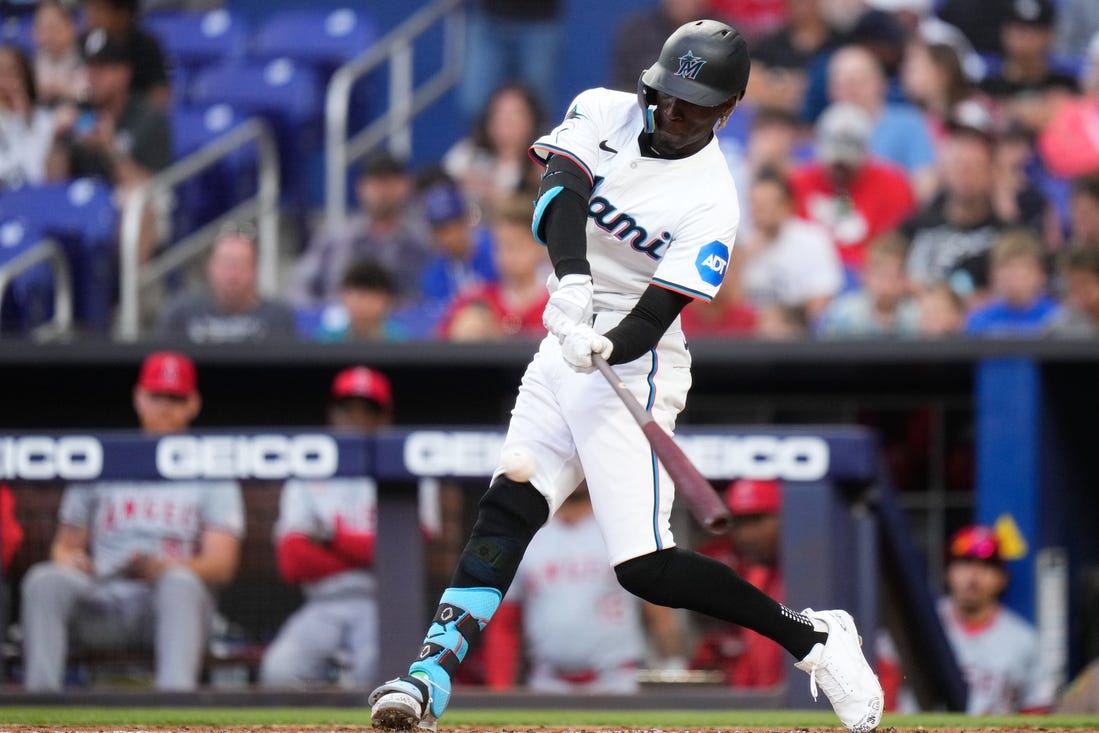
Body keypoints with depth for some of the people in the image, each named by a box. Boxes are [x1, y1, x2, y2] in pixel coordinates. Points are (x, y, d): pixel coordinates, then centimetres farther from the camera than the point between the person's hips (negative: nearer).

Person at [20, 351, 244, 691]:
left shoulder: (210, 472, 11)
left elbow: (221, 564, -1)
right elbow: (66, 545, 20)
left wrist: (160, 569, -21)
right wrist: (69, 560, -7)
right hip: (103, 606, 2)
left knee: (181, 583, -37)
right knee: (45, 580, -28)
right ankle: (40, 694, -42)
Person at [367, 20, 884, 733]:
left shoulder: (711, 203, -12)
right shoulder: (604, 113, 0)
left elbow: (655, 317, -19)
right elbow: (561, 193, -19)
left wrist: (604, 346, -40)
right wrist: (572, 280, -38)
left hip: (632, 364, -5)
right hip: (563, 350, 5)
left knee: (646, 567, -13)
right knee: (509, 505, -14)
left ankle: (813, 637, 1)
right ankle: (432, 674, -22)